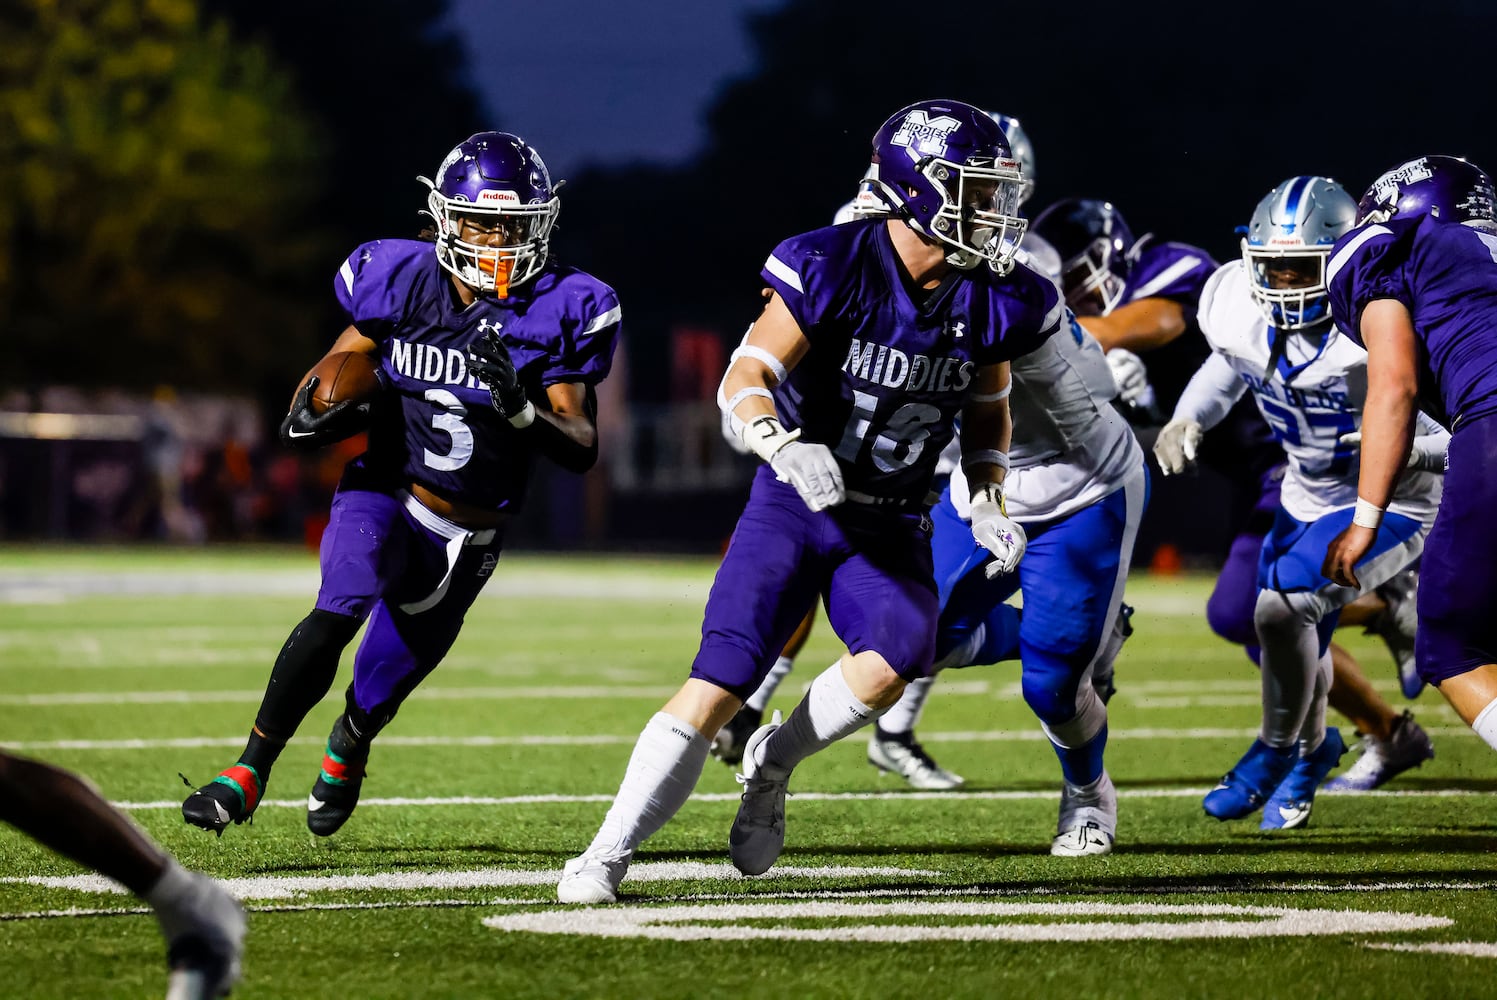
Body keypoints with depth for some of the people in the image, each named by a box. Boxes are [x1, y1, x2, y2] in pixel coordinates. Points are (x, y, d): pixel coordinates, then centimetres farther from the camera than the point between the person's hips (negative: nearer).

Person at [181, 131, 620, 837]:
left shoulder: (561, 312, -15)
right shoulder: (400, 282, -11)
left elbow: (582, 449, -16)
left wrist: (522, 408, -35)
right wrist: (312, 412, -18)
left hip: (468, 539, 1)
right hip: (385, 495, -1)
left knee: (383, 687, 14)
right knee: (341, 609, -31)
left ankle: (347, 750, 53)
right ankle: (248, 774, -23)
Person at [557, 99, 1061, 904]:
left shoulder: (991, 301, -3)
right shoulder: (833, 269, -16)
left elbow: (987, 412, 14)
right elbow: (744, 379, -14)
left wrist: (988, 501, -1)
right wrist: (785, 446, -33)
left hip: (890, 527, 3)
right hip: (795, 505, -3)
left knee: (896, 658, -26)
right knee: (717, 687, -14)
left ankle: (774, 762, 3)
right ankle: (608, 853, -4)